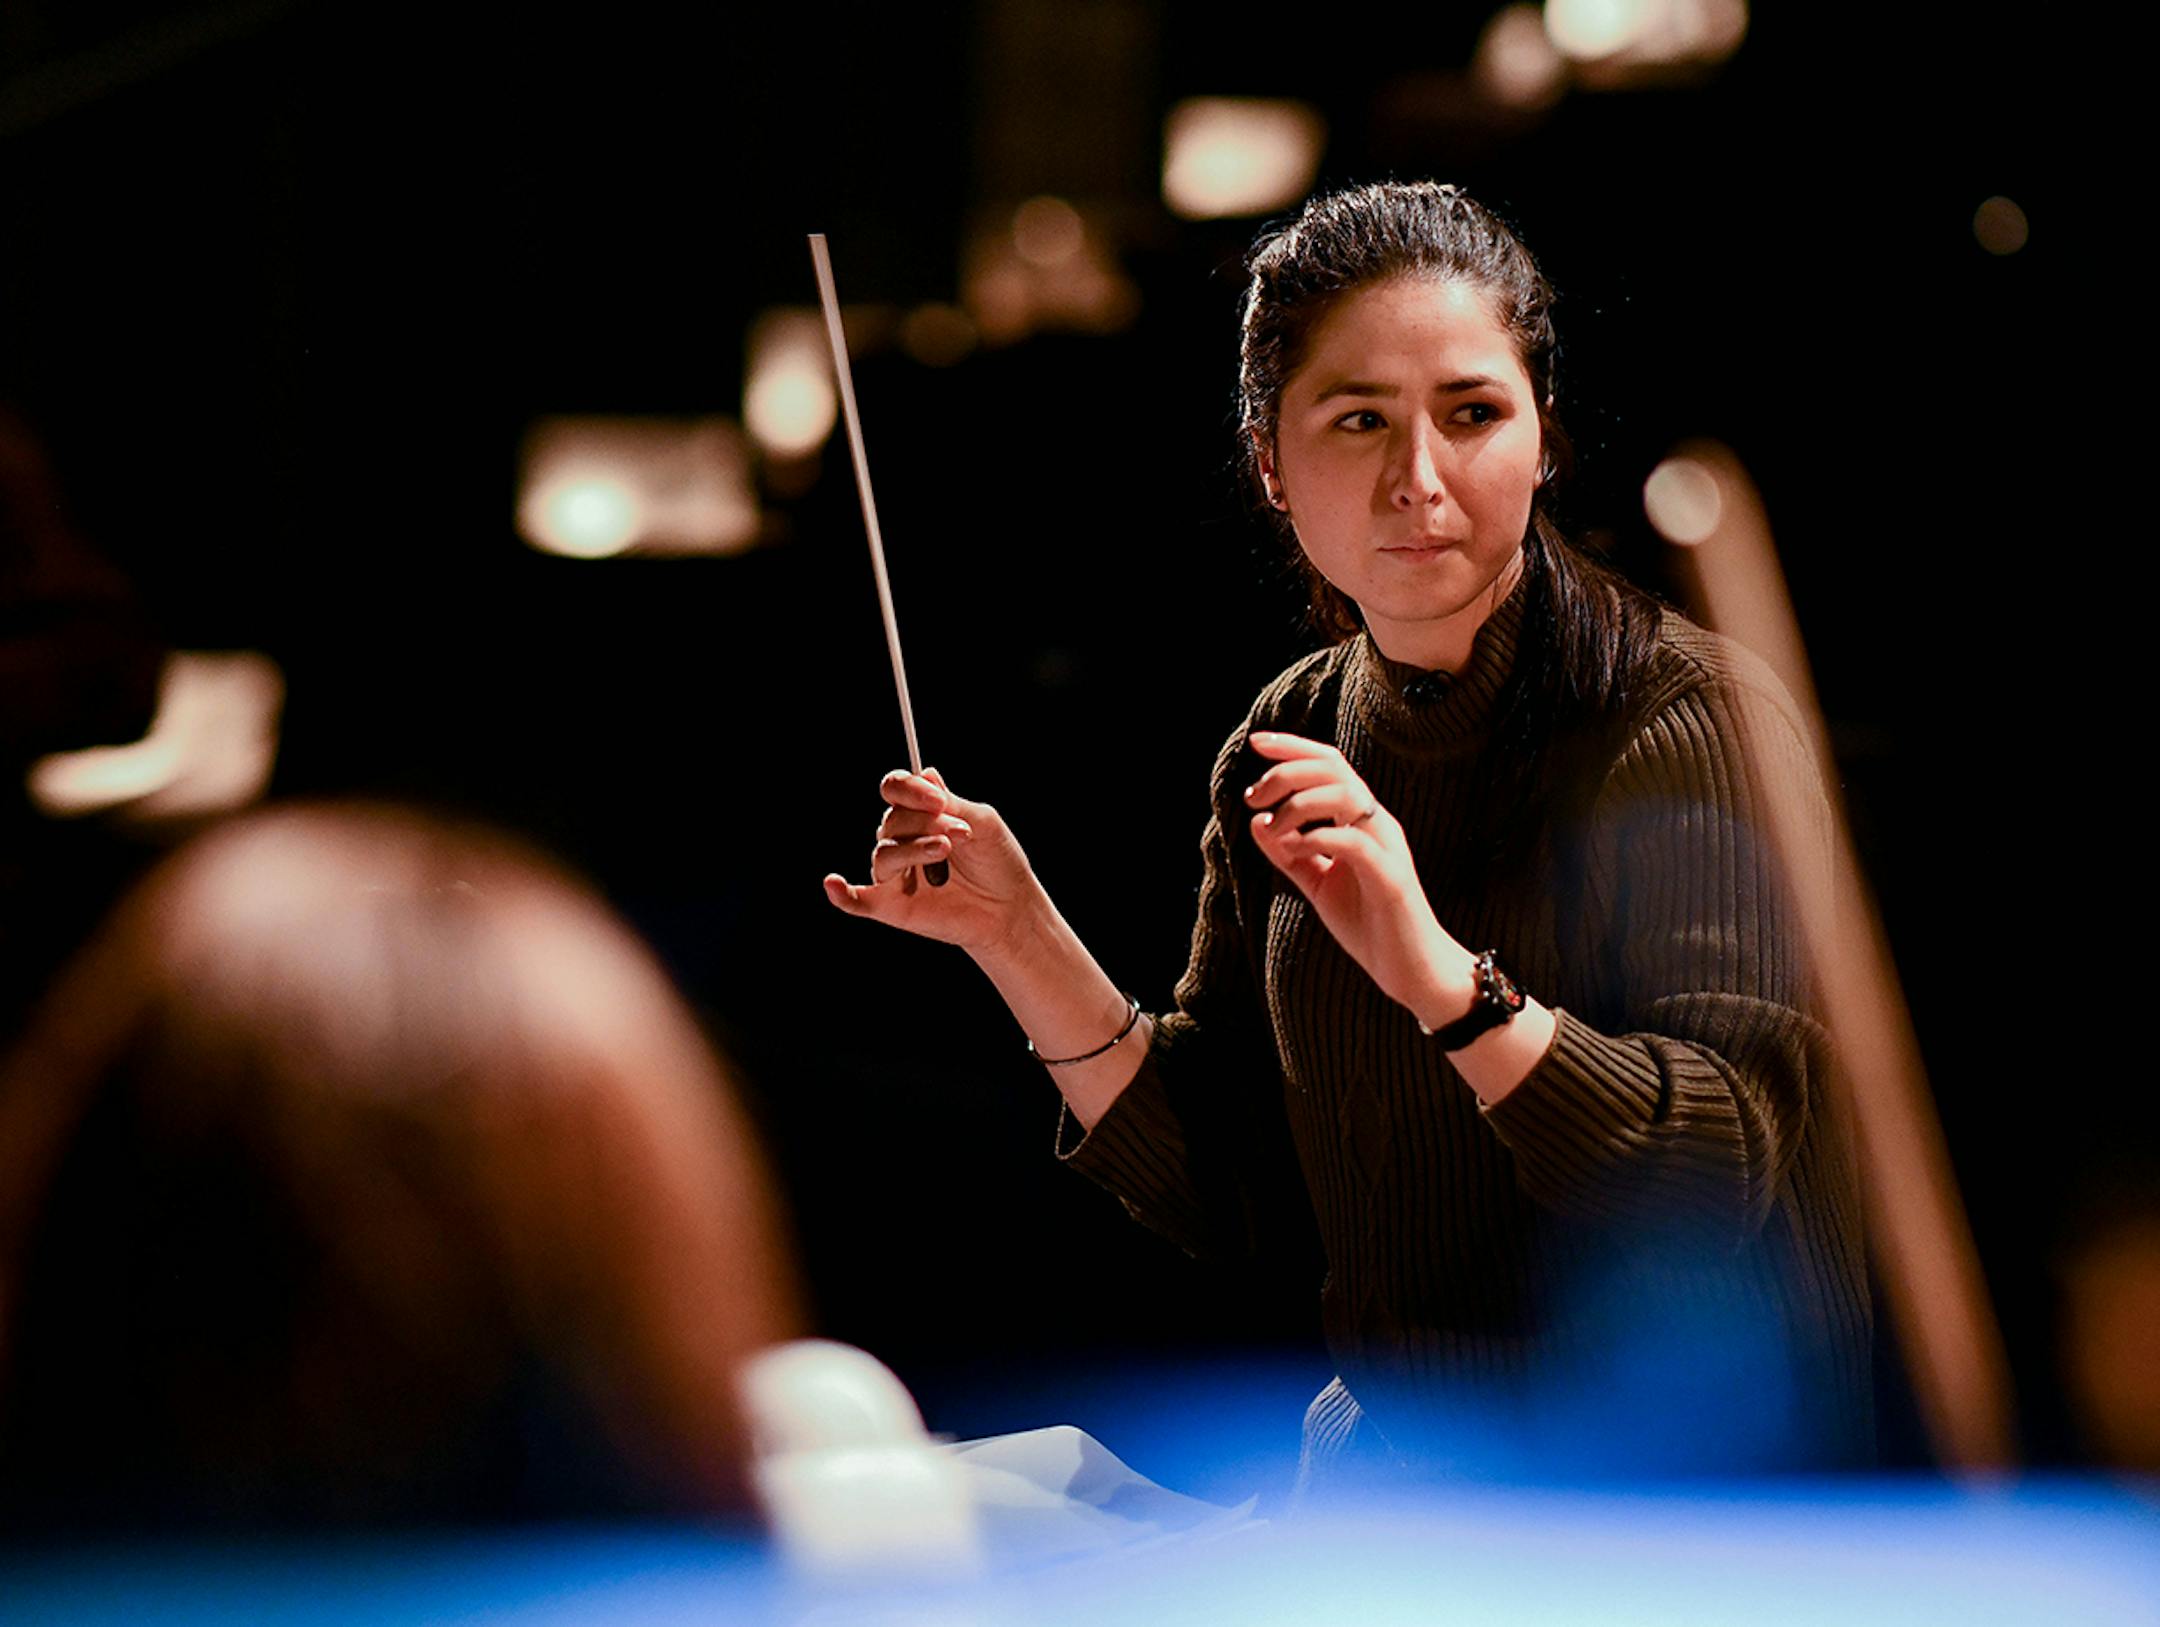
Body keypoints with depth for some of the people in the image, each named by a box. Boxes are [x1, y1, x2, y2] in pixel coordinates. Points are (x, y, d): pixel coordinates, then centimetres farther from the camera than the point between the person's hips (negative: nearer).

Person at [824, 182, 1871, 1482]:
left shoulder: (1695, 718, -11)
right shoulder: (1283, 755, 6)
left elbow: (1728, 1169, -19)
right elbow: (1232, 1193, 9)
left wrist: (1442, 978, -32)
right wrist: (1019, 936, -1)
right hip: (1392, 1450, 5)